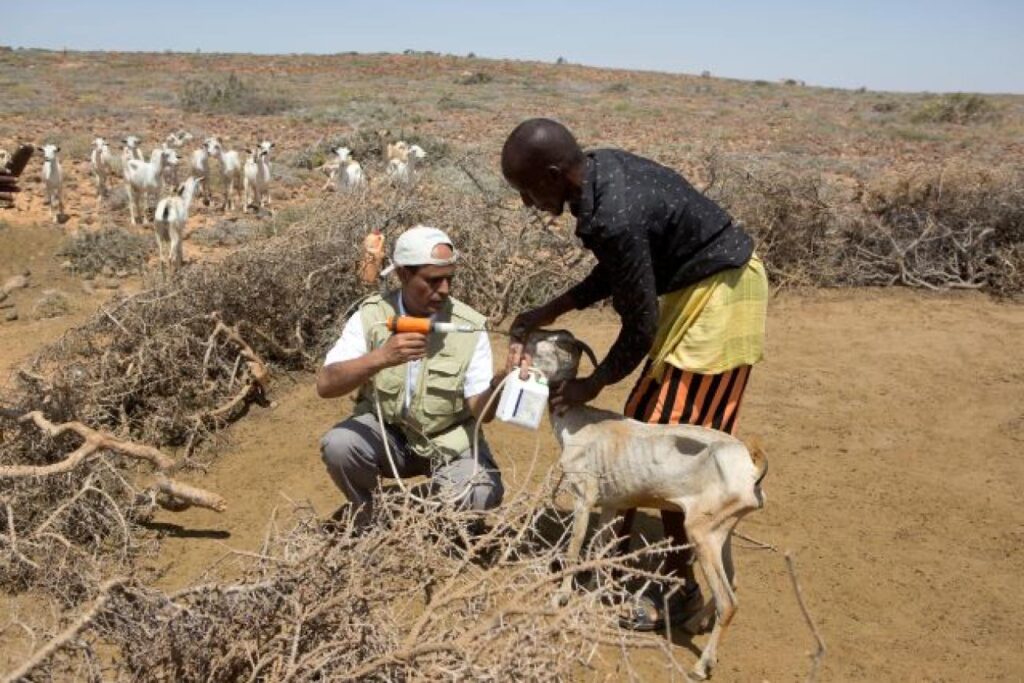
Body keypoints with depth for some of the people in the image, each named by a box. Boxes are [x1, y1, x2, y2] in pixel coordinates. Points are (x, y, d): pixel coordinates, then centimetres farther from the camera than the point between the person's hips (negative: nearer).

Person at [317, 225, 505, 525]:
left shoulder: (469, 327, -16)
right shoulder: (371, 315, -14)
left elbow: (479, 409, -18)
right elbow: (325, 385, -24)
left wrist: (500, 383, -41)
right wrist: (381, 358, -40)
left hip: (448, 439, 0)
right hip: (385, 430, 1)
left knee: (482, 495, -26)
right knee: (337, 445, -29)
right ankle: (367, 513, 3)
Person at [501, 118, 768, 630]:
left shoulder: (614, 220, -31)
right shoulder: (600, 167, -3)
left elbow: (640, 328, -20)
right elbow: (616, 272, 9)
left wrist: (592, 385, -5)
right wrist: (547, 313, 6)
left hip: (719, 298, -9)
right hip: (696, 286, 10)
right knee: (641, 421, 16)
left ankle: (682, 586, 13)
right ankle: (622, 539, 32)